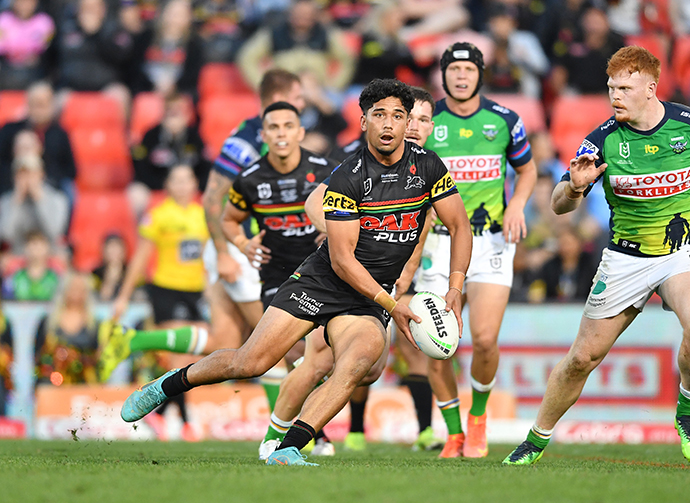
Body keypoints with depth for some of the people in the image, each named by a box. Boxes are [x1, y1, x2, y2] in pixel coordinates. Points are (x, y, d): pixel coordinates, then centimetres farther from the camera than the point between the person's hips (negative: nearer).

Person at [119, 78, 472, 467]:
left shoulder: (427, 166, -3)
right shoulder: (347, 178, -14)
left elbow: (460, 227, 6)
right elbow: (341, 259, -16)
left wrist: (455, 290, -8)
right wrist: (392, 305, -21)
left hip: (367, 302, 2)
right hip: (321, 280, -2)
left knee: (360, 359, -31)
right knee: (250, 363, -7)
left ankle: (287, 451, -32)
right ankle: (169, 385, 21)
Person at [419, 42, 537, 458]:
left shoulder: (504, 120, 2)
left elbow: (527, 168, 17)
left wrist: (517, 204, -2)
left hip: (491, 240, 0)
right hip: (439, 243, 1)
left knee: (485, 339, -15)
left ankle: (478, 416, 13)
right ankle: (454, 435, 12)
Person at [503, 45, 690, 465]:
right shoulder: (603, 139, -10)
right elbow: (559, 205, -9)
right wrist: (574, 186, -30)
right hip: (626, 256, 1)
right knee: (584, 355, 2)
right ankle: (537, 440, 21)